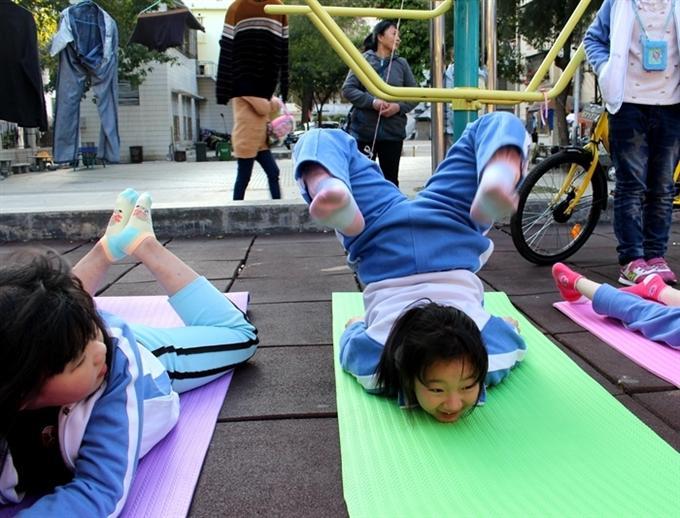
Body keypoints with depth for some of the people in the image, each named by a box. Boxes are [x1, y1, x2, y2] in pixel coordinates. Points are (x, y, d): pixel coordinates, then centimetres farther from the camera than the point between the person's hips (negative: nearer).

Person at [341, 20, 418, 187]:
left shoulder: (401, 63, 7)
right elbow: (347, 89, -4)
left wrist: (399, 107, -11)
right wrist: (372, 102, -16)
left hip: (393, 131, 2)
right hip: (363, 130, -2)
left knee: (391, 180, 10)